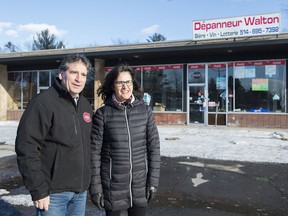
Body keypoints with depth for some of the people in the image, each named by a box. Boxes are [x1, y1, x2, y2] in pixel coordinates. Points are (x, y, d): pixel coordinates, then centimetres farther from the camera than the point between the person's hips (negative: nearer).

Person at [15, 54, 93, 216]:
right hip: (54, 193, -6)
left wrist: (90, 180, 13)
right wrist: (38, 190, -17)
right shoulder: (44, 102, -14)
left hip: (81, 191, 7)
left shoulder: (86, 105, 8)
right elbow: (27, 148, -17)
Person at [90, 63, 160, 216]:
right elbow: (95, 152, -5)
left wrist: (153, 180, -2)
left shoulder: (145, 110, -1)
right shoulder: (102, 114, -7)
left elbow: (154, 146, 2)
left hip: (140, 184, 2)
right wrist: (95, 187, -6)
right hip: (112, 185, -2)